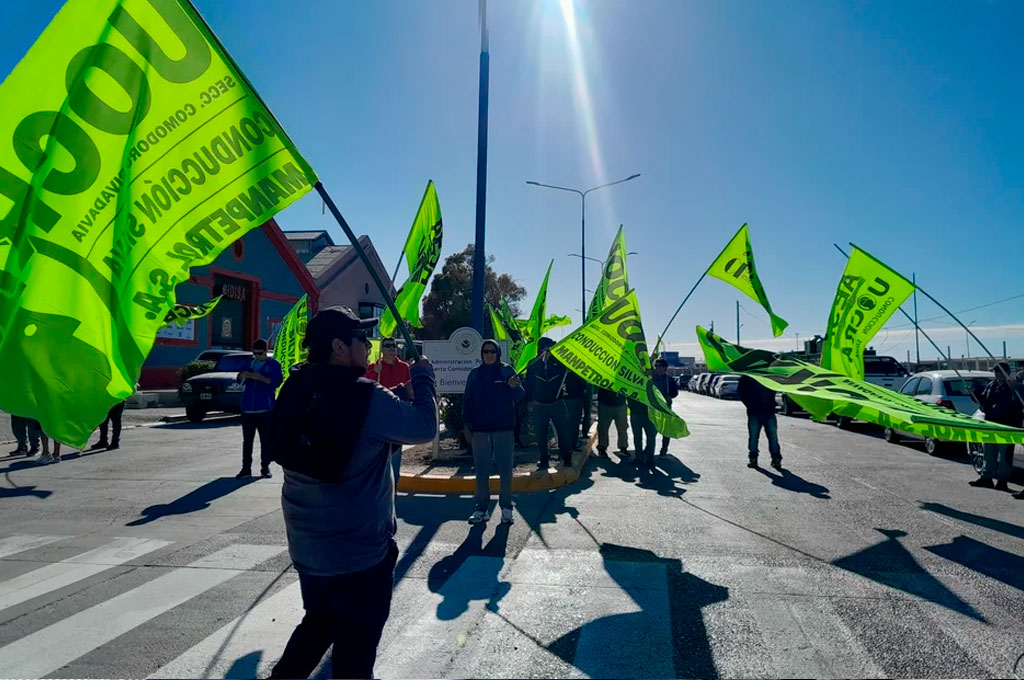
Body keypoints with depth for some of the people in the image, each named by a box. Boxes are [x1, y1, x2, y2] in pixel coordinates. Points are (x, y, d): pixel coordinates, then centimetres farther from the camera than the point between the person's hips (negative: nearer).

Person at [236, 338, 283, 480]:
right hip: (247, 408, 4)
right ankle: (246, 468, 10)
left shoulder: (273, 364, 2)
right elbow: (239, 380, 18)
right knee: (247, 440, 6)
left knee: (266, 440, 1)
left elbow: (277, 381, -10)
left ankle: (265, 468, 8)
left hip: (265, 409, -4)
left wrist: (261, 378, -24)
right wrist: (242, 375, -5)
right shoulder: (249, 362, 17)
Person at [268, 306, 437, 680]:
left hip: (306, 544, 7)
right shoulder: (366, 398, -24)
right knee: (356, 647, 14)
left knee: (318, 624, 29)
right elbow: (424, 426, -15)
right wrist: (422, 376, -2)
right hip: (358, 549, -7)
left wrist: (392, 399, 5)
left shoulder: (298, 389, -2)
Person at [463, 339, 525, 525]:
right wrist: (467, 425, 1)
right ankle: (482, 508, 14)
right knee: (481, 471, 6)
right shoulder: (475, 374, 9)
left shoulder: (507, 370, 2)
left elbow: (520, 396, -5)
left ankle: (506, 508, 11)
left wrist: (515, 387, -28)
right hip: (480, 429, 2)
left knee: (505, 469, 1)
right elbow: (467, 400, 8)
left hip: (503, 428, -2)